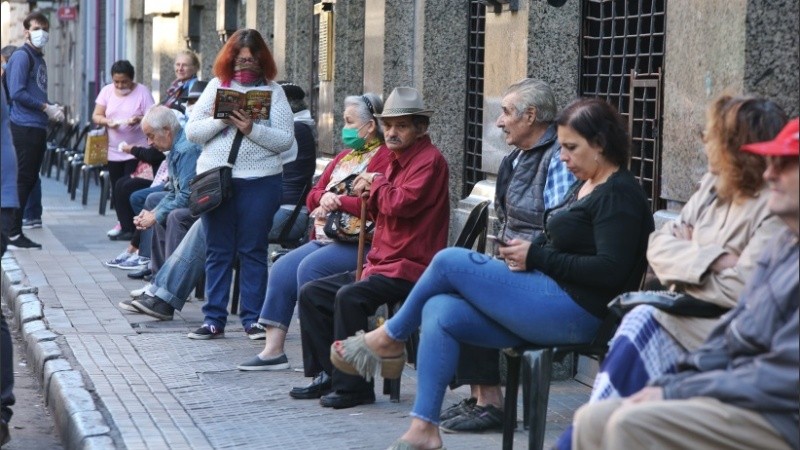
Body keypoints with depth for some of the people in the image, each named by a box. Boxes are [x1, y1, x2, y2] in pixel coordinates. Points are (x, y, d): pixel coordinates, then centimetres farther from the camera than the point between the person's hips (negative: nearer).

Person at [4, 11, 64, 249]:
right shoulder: (22, 56, -8)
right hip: (25, 127, -9)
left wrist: (52, 108, 5)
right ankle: (13, 234, -3)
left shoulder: (39, 58, 18)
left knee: (30, 180, 10)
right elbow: (17, 93, -17)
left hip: (38, 127, 9)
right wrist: (46, 107, -13)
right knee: (24, 180, -7)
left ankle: (14, 230, 16)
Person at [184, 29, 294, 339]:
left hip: (259, 182, -2)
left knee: (253, 252, 4)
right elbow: (192, 131, 4)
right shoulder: (217, 86, 9)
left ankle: (253, 319, 11)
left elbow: (286, 140, -5)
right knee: (218, 252, 7)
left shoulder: (273, 91, 3)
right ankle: (214, 319, 11)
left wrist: (252, 129, -17)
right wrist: (221, 120, -12)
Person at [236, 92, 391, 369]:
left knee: (310, 267, -26)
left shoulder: (383, 158, -7)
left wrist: (339, 201, -10)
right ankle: (273, 350, -5)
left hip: (360, 243, -9)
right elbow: (312, 198, 22)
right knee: (283, 269, -6)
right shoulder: (344, 157, 23)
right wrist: (325, 197, -1)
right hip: (326, 238, 9)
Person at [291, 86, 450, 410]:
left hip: (409, 268, -11)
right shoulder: (398, 159, 20)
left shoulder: (430, 160, -11)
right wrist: (371, 195, 3)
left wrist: (377, 183, -6)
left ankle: (353, 386, -22)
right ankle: (326, 375, 11)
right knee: (311, 293, 8)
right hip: (382, 264, 11)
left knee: (350, 296, -32)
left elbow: (402, 204, -25)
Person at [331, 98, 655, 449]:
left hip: (574, 311, -10)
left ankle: (389, 339, 11)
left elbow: (610, 271, -20)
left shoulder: (619, 194, -9)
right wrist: (525, 251, 2)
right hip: (550, 302, 10)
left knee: (450, 261, -11)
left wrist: (536, 257, -14)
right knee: (440, 311, -8)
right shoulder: (584, 186, 21)